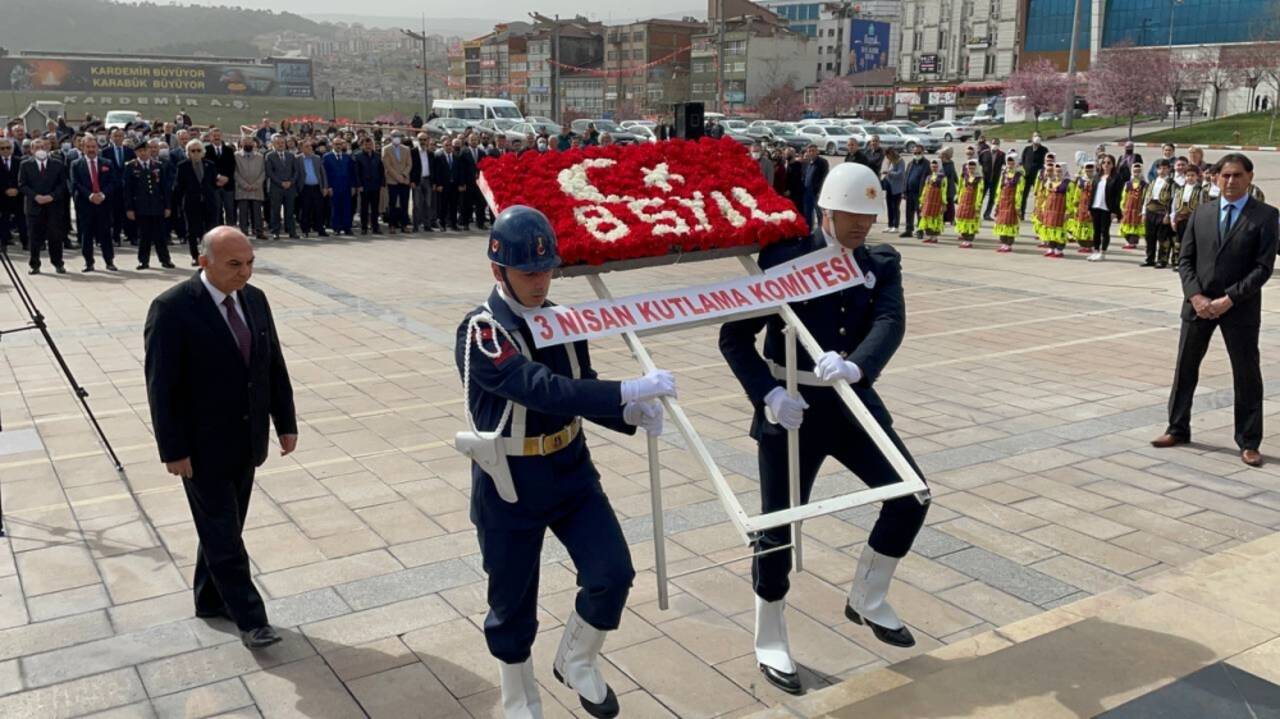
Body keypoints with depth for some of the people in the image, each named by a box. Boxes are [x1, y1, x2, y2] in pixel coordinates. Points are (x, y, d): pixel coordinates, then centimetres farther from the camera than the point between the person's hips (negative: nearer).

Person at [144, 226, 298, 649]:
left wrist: (286, 423, 7)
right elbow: (161, 386, -16)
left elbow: (275, 366, 8)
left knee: (224, 527, 18)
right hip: (203, 447, -6)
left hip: (247, 441, 6)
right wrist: (174, 451, -16)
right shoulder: (172, 308, -17)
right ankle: (249, 618, 10)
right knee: (222, 534, 2)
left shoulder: (254, 300, 2)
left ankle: (210, 600, 34)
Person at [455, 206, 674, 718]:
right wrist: (630, 390, -41)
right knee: (513, 606, 10)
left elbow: (581, 392, 6)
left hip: (571, 471, 5)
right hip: (508, 488, -5)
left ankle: (576, 663, 25)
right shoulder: (480, 333, -22)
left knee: (613, 574, -4)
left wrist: (631, 415, -15)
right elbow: (542, 388, -36)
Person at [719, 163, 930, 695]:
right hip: (792, 408, -4)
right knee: (779, 526, 0)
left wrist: (856, 365, -40)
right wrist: (768, 393, -26)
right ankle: (770, 643, 20)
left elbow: (890, 322, -18)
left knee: (910, 497, 1)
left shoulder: (882, 265, 1)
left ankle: (867, 601, 25)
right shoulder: (784, 258, -11)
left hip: (853, 401, 5)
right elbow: (734, 336, -11)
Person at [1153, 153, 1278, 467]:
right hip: (1198, 303, 3)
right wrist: (1195, 295, -9)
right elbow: (1185, 259, 5)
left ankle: (1249, 442, 14)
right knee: (1185, 368, 11)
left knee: (1247, 374, 4)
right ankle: (1178, 429, 25)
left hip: (1240, 308, -3)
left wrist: (1229, 299, -16)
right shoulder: (1201, 213, 7)